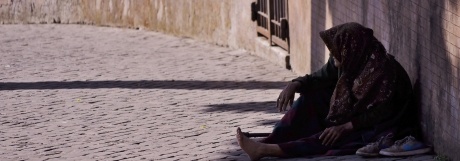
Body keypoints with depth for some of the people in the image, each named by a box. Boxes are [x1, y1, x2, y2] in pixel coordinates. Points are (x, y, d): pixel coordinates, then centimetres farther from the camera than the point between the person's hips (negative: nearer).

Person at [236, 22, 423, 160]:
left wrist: (344, 128, -30)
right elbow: (319, 78, 9)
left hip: (377, 131, -8)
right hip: (349, 119, 8)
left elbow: (377, 115, -25)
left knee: (331, 139, -30)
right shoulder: (347, 62, -3)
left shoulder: (383, 70, -25)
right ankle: (267, 143, -17)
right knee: (309, 98, -5)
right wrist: (294, 85, -9)